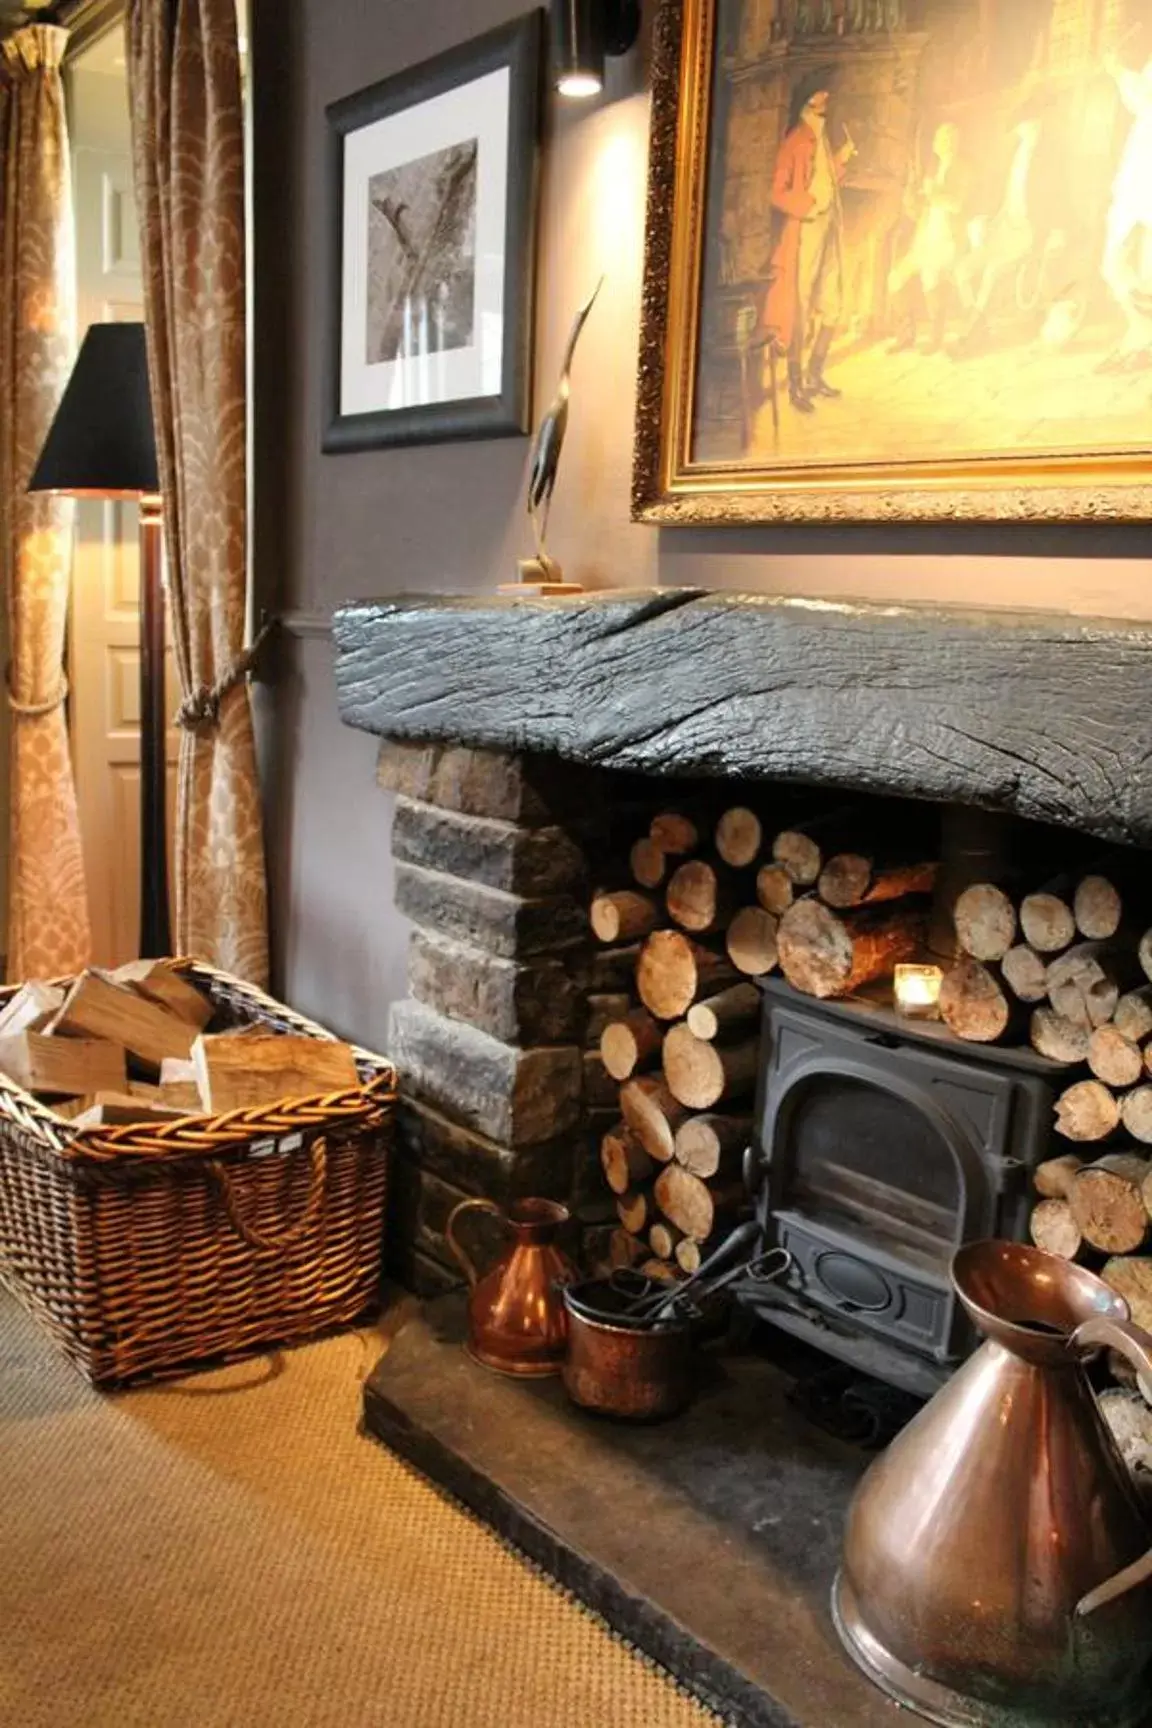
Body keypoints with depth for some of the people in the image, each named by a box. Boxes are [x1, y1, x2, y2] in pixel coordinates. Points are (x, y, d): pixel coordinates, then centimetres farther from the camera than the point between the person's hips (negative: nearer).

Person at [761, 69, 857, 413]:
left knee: (831, 306, 12)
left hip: (829, 230, 9)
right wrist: (809, 206, -24)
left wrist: (841, 161, 9)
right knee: (800, 308, -6)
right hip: (804, 233, -9)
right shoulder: (794, 140, -8)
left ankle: (815, 375, 23)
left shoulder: (823, 137, 16)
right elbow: (778, 193, -13)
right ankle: (795, 384, -1)